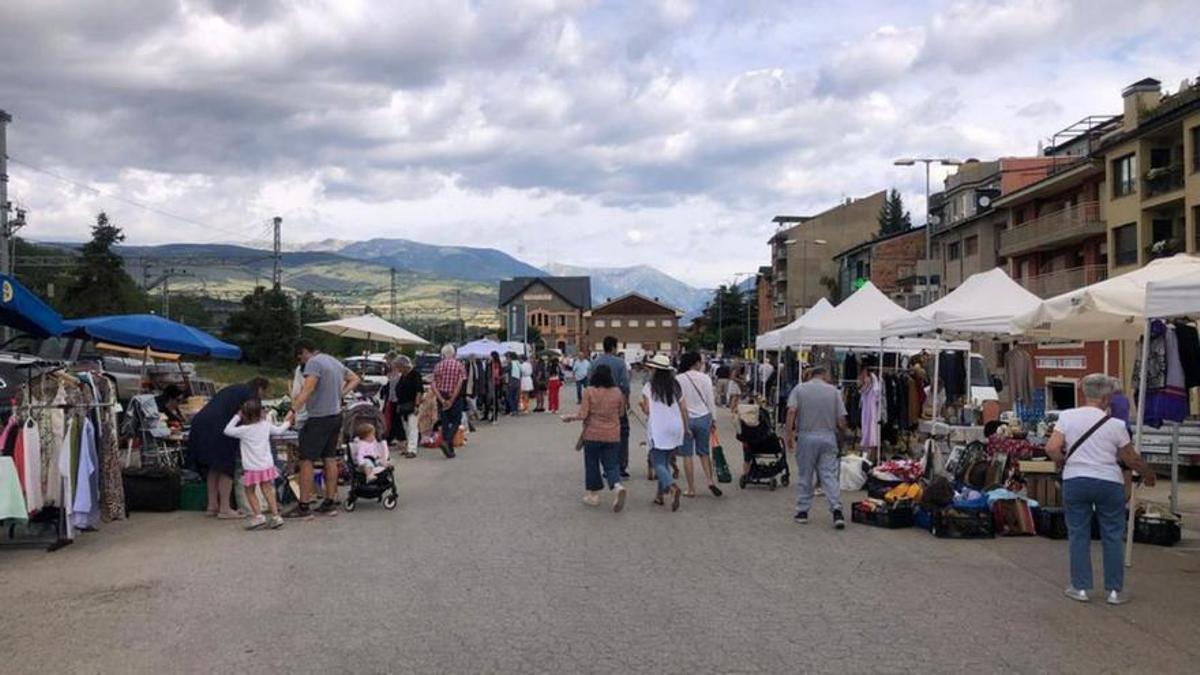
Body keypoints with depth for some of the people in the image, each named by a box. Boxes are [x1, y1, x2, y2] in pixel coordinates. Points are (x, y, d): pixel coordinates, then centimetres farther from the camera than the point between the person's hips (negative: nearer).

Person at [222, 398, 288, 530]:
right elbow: (279, 430, 17)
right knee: (268, 491, 10)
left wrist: (237, 417, 4)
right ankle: (275, 516, 6)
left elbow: (227, 430, -5)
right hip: (267, 465, 5)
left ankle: (258, 515, -1)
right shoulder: (266, 425, 0)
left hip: (252, 468, -4)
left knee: (250, 492, 10)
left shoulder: (244, 430, -14)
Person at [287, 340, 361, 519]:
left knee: (307, 461, -5)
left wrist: (293, 410, -30)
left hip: (319, 418, -9)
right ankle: (330, 503, 18)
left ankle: (303, 507, -5)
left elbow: (307, 389, -26)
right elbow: (355, 379, 25)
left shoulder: (313, 362, -12)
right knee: (330, 459, 13)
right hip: (336, 415, 9)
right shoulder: (334, 361, 16)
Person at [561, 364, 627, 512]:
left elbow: (582, 414, -13)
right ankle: (617, 486, -20)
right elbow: (621, 412, 9)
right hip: (612, 436, 2)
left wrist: (569, 417, 4)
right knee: (611, 464, 6)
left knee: (592, 465, 12)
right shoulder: (617, 392, -1)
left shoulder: (589, 392, -11)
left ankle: (594, 495, 18)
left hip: (593, 435, -2)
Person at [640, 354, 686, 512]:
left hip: (658, 430, -5)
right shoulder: (676, 386, 7)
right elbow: (684, 409, 6)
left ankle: (672, 487, -29)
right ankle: (660, 495, 18)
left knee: (658, 463, -4)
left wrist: (641, 405, 12)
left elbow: (647, 410, -9)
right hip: (675, 428, 5)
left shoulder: (649, 387, -8)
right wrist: (685, 428, 14)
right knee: (665, 462, 16)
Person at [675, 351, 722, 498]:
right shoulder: (705, 378, -4)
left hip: (685, 419, -1)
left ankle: (691, 489, 7)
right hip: (703, 418, 2)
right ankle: (710, 481, 3)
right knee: (704, 452, 16)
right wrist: (713, 418, 11)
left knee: (687, 455, 5)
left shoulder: (678, 379, -7)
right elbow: (710, 400, 0)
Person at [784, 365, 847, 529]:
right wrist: (840, 429, 21)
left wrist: (789, 434, -11)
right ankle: (837, 509, -12)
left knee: (804, 475, 10)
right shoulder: (833, 390, 4)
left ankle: (802, 511, 15)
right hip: (828, 437, 1)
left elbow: (791, 411, -13)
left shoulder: (799, 388, 1)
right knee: (829, 475, 1)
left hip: (806, 437, 0)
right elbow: (841, 421, 0)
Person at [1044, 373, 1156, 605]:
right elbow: (1131, 459, 3)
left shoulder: (1067, 416, -3)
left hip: (1075, 481, 1)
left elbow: (1051, 449, -9)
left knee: (1078, 536, 10)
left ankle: (1080, 588, 14)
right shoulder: (1115, 425, -6)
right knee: (1112, 537, 10)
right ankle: (1114, 591, 14)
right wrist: (1148, 475, 21)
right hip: (1109, 482, -1)